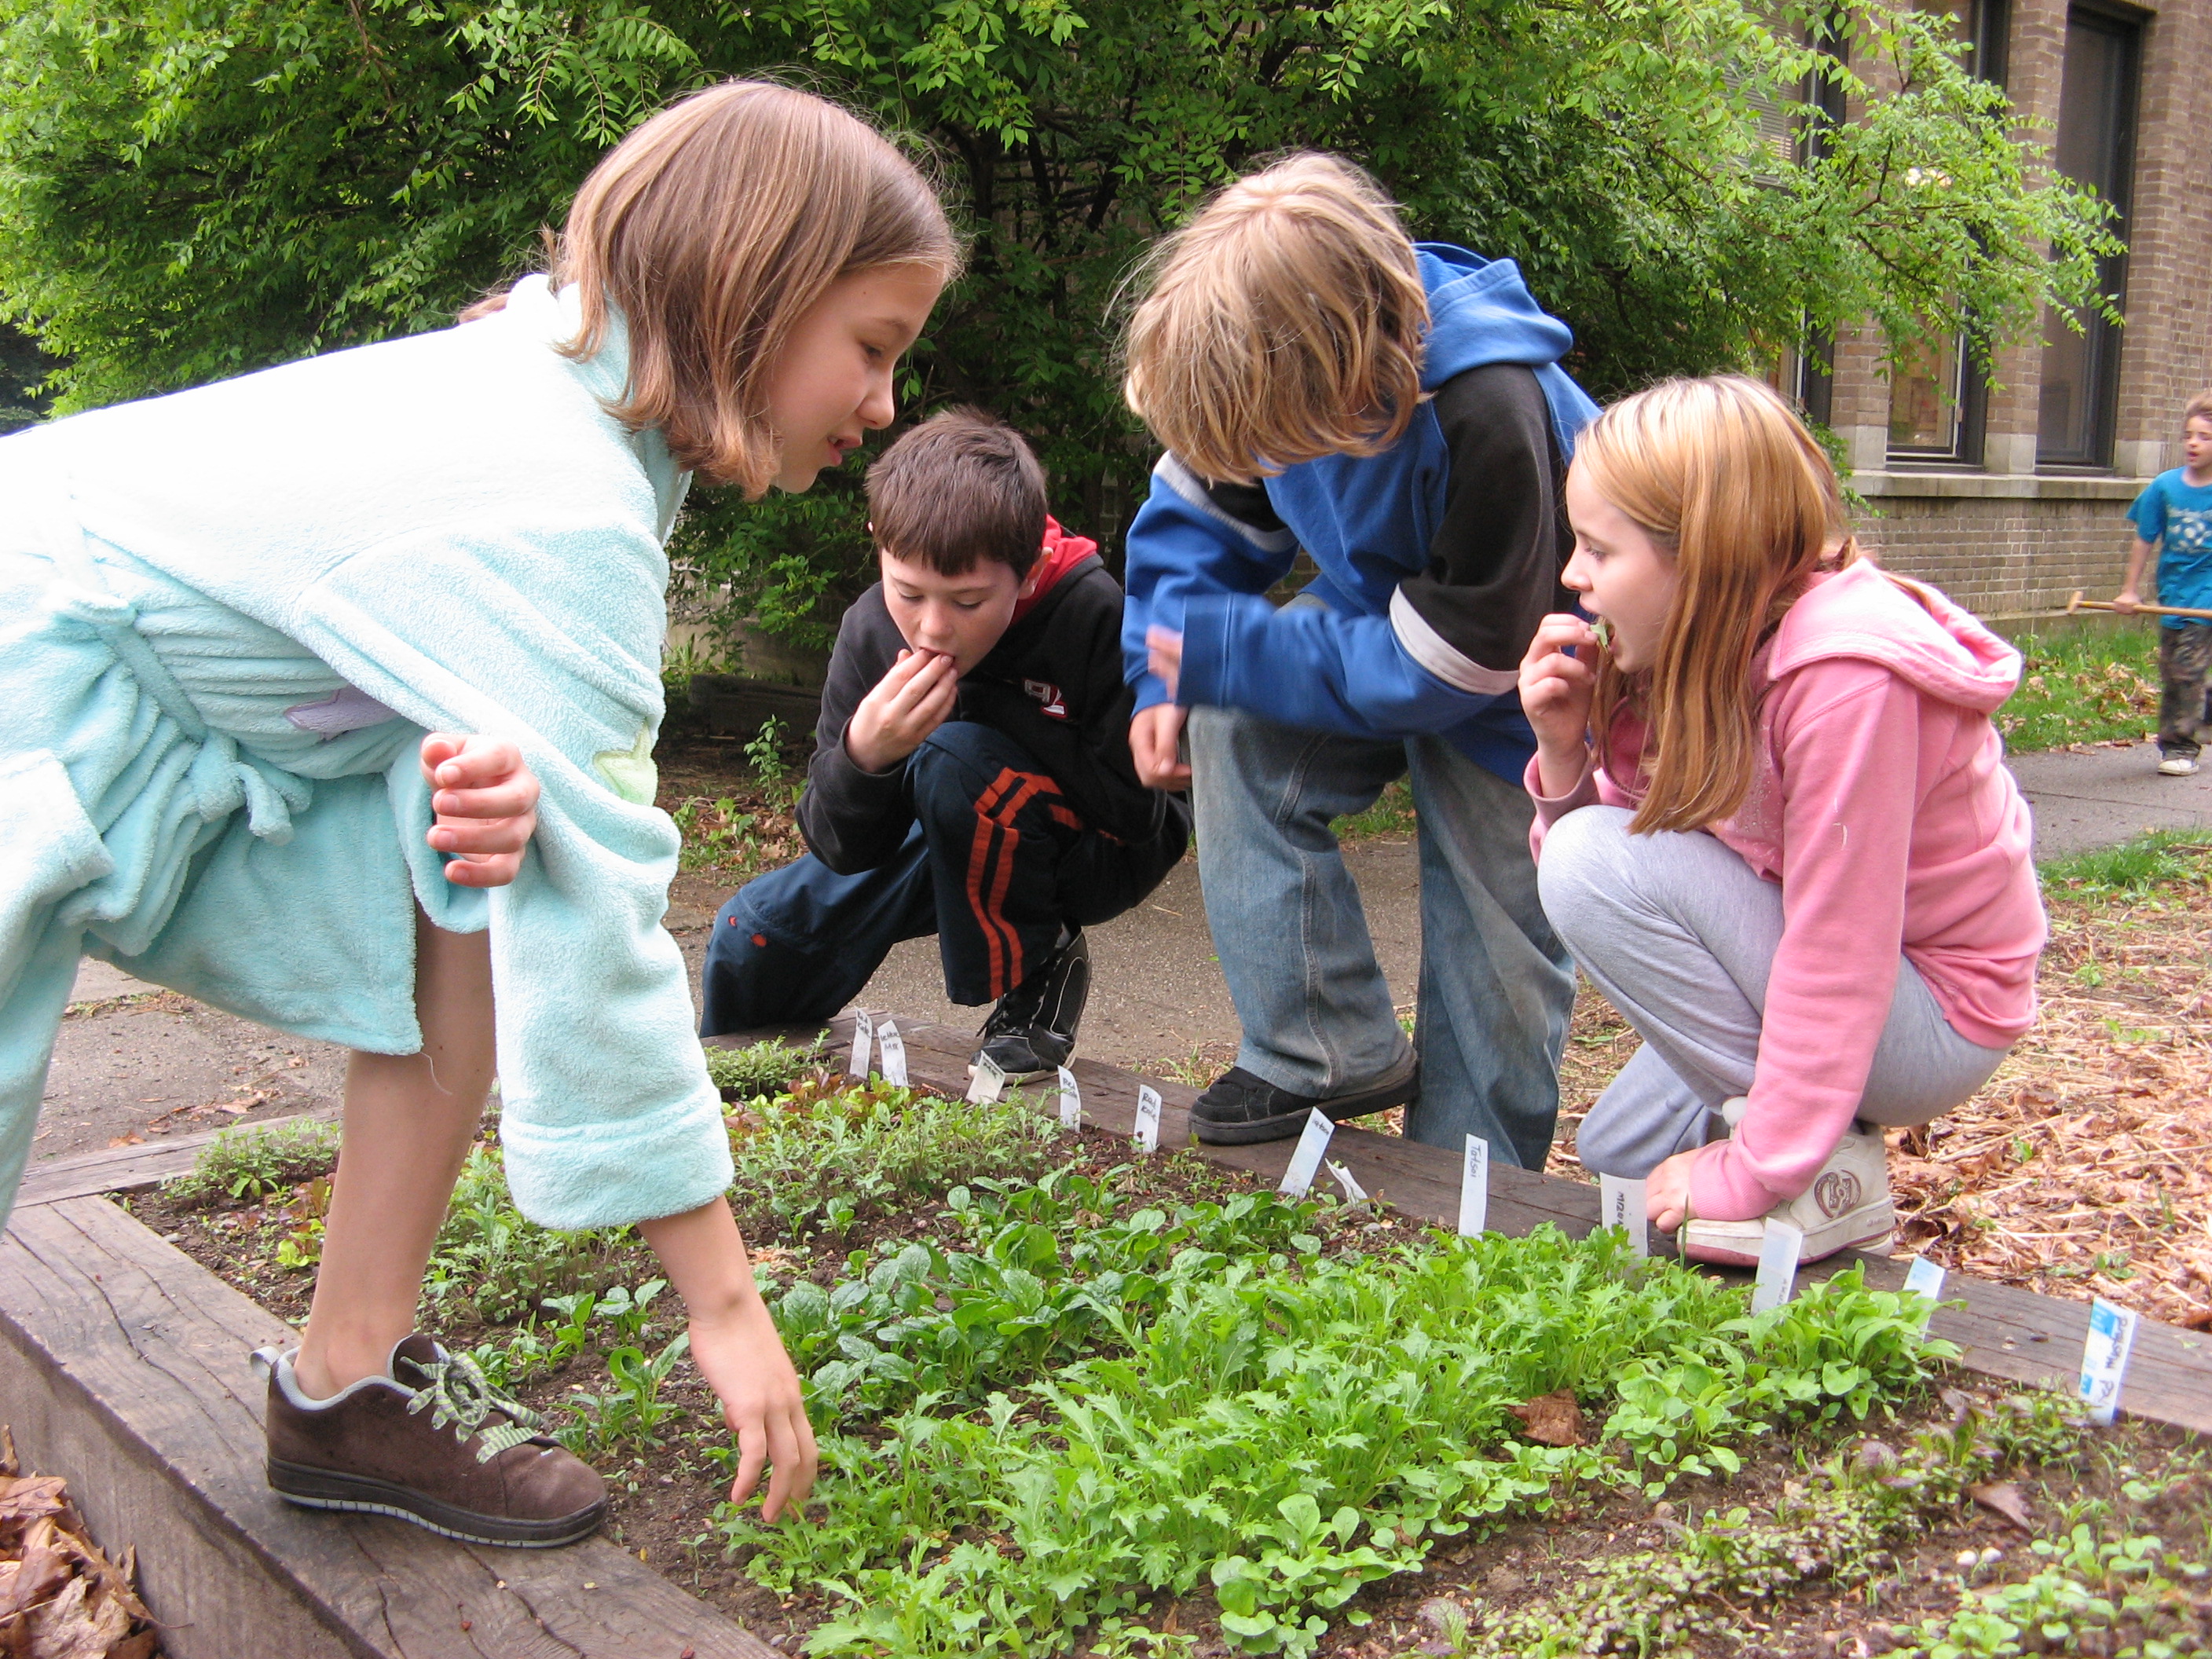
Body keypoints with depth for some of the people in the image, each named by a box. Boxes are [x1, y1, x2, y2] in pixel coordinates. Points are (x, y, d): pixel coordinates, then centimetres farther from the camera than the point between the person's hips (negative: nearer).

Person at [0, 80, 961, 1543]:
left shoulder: (555, 382, 2)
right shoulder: (563, 513, -28)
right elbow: (600, 913, -28)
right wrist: (722, 1298, -21)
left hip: (145, 700, 9)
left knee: (475, 874, -5)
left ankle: (354, 1384, 1)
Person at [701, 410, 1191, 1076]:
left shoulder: (1096, 618, -30)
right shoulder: (870, 628, -16)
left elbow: (1136, 809, -28)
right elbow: (843, 850, -13)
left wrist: (985, 705, -29)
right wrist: (863, 754, -37)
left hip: (1097, 853, -5)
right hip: (955, 851, 5)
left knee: (953, 756, -32)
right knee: (752, 935, -7)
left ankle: (1038, 972, -9)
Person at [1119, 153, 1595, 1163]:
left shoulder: (1492, 420, -39)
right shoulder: (1268, 372, -20)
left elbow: (1442, 670, -32)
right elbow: (1198, 505, 0)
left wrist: (1217, 653, -28)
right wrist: (1164, 679, -12)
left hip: (1515, 683, -5)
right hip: (1378, 615, 6)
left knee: (1494, 955, -3)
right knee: (1233, 729, -20)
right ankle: (1328, 1051, -10)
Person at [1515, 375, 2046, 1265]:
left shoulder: (1847, 675, -30)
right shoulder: (1695, 652, -4)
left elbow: (1837, 952, -29)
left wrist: (1755, 1174, -25)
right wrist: (1566, 752, -19)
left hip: (1934, 1020, -9)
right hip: (1818, 978, 9)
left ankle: (1828, 1170, -15)